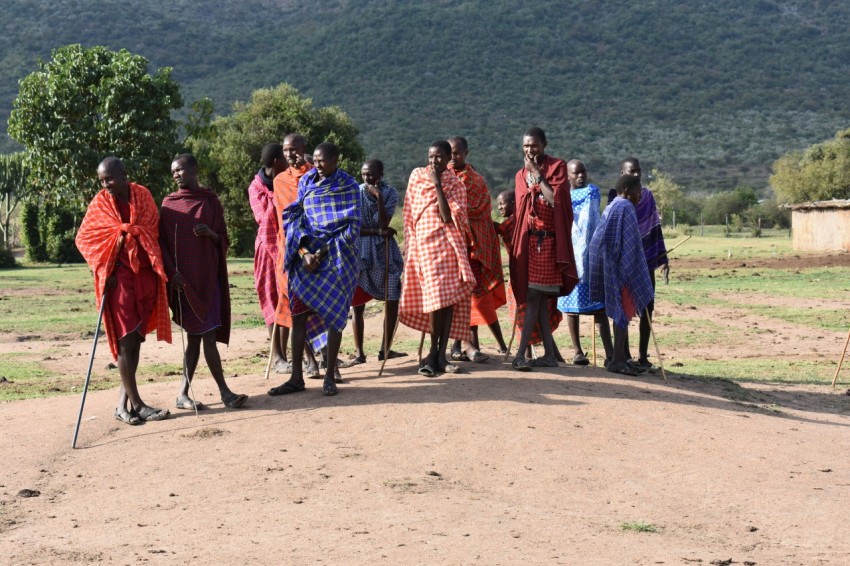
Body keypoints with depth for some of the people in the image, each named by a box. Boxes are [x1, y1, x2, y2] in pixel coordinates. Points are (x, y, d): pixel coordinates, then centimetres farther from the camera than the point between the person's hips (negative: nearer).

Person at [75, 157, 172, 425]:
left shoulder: (143, 196, 4)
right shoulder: (100, 203, -2)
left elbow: (154, 230, 8)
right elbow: (84, 238, 2)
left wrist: (158, 267, 0)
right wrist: (104, 269, -5)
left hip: (145, 273, 3)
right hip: (119, 276, -3)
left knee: (135, 339, 6)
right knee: (126, 340, -4)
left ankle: (123, 400, 13)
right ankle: (135, 403, -1)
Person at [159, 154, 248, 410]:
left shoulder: (211, 201, 9)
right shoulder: (169, 204, 3)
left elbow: (223, 240, 11)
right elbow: (162, 242, 0)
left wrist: (210, 233, -11)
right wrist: (172, 272, -12)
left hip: (208, 276, 3)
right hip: (183, 278, -3)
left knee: (196, 335, 1)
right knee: (206, 334, -6)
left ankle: (183, 393, 8)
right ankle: (224, 391, -3)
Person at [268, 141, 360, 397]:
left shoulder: (348, 186, -1)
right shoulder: (305, 182, 9)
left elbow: (352, 228, -6)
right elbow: (294, 218, 5)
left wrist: (323, 252, -14)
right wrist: (304, 252, -10)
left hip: (336, 258, -3)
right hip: (306, 255, 3)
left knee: (334, 314, -1)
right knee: (298, 314, 0)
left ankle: (330, 375, 8)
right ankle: (296, 378, 6)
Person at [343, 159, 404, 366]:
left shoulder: (390, 193, -2)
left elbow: (383, 223, -14)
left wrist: (378, 197, -20)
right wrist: (377, 231, -16)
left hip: (384, 251, 2)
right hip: (360, 251, -1)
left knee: (392, 302, 3)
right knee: (357, 305, -4)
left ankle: (385, 349, 15)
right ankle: (359, 353, 2)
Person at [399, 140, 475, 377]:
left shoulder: (455, 184, 3)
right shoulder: (417, 176, 8)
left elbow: (448, 217, -13)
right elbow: (409, 214, 12)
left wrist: (437, 184, -12)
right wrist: (408, 244, 8)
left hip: (448, 245, 0)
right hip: (423, 242, 0)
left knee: (449, 298, -4)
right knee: (435, 297, -7)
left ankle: (440, 354, 2)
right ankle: (435, 353, 2)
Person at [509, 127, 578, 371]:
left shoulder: (557, 167, -2)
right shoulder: (521, 174, 14)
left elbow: (556, 200, -15)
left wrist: (538, 175, -12)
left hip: (548, 241, -5)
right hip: (528, 241, 5)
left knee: (534, 297, -9)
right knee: (538, 299, 4)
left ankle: (521, 354, -11)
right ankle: (550, 354, 9)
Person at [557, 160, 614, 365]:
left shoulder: (592, 191, 5)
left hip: (591, 256, -2)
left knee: (599, 304, -5)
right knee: (572, 306, 3)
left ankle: (609, 352, -8)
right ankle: (577, 351, 11)